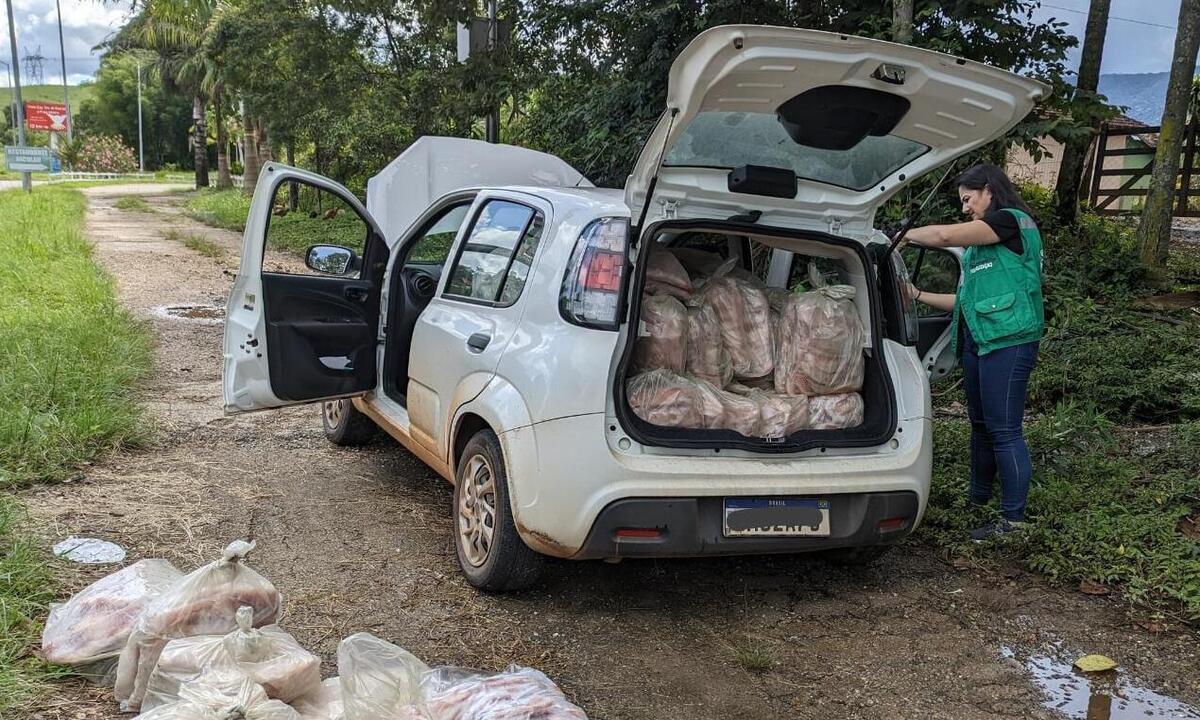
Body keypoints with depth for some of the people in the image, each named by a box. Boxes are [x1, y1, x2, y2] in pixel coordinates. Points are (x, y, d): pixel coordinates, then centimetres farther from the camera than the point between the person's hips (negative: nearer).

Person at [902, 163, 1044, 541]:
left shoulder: (1012, 220, -7)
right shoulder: (981, 243, 20)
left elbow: (946, 235, -18)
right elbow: (970, 299, 20)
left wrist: (905, 235, -2)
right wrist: (919, 295, 16)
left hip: (1007, 343, -10)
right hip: (978, 341, 10)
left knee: (1004, 431, -6)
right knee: (981, 424, 18)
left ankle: (1013, 520, 2)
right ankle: (978, 498, 32)